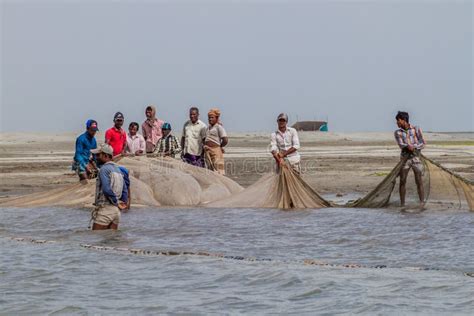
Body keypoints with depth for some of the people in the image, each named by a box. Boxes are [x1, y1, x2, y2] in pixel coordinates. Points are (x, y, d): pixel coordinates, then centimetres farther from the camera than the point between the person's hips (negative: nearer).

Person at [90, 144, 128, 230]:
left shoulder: (104, 169, -11)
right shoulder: (118, 169, 16)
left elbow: (107, 189, -22)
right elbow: (125, 190, 17)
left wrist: (116, 203, -11)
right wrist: (123, 202, 14)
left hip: (105, 209, -8)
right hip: (116, 210, 8)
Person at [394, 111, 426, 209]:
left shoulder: (416, 129, 2)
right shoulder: (397, 133, 5)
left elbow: (423, 143, -4)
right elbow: (401, 145, -10)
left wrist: (413, 147, -17)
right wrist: (409, 147, -29)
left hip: (416, 158, -2)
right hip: (405, 159, 2)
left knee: (419, 182, -6)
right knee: (402, 181, -3)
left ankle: (422, 204, -3)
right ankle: (402, 204, 4)